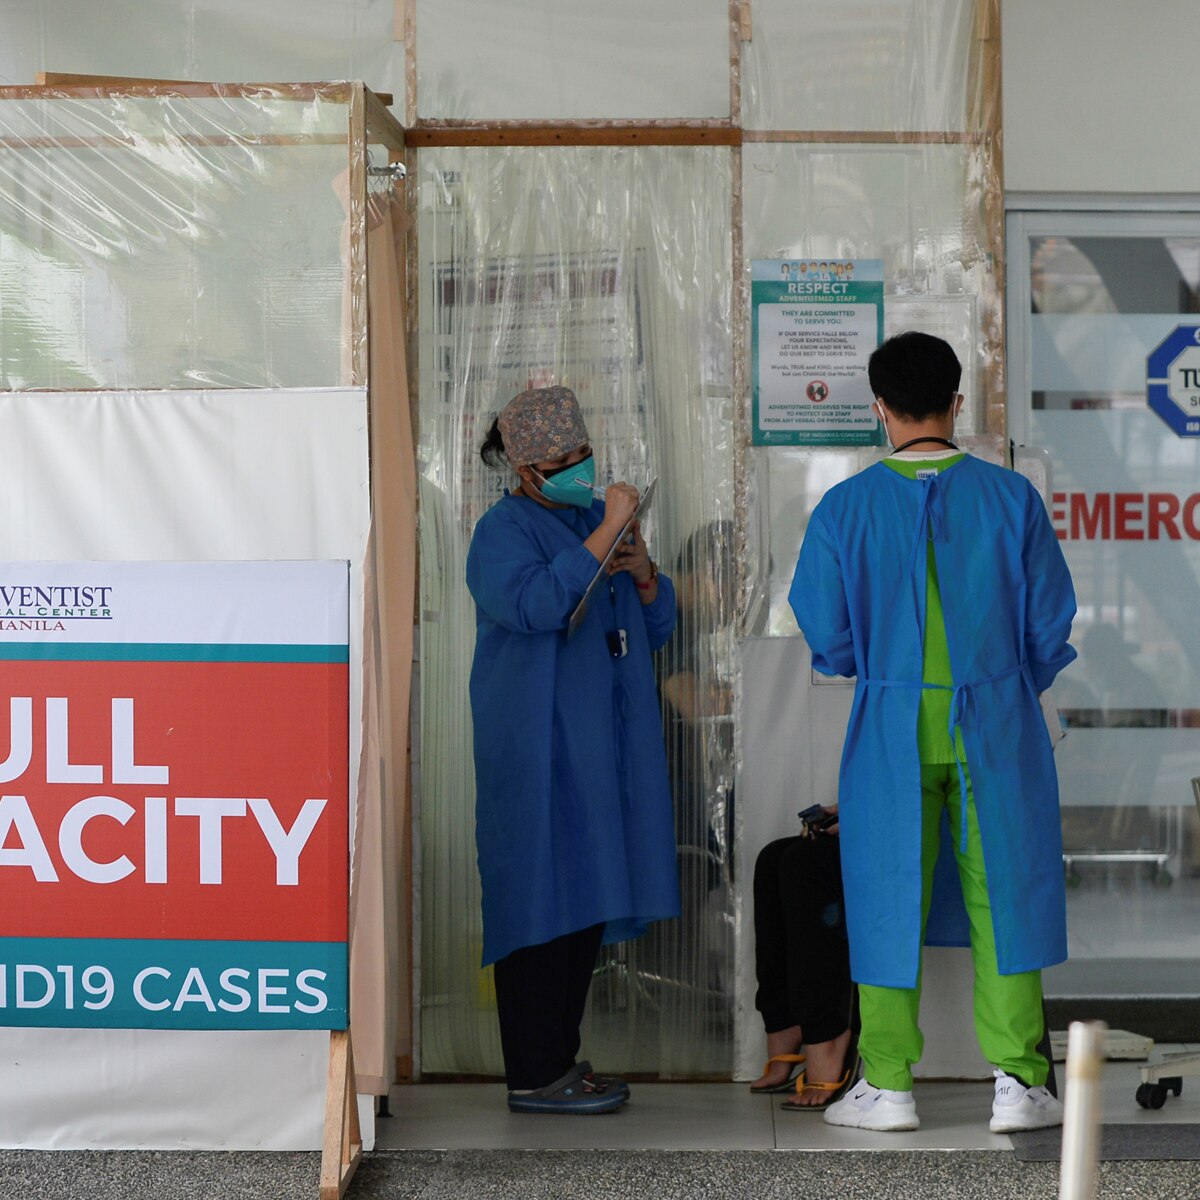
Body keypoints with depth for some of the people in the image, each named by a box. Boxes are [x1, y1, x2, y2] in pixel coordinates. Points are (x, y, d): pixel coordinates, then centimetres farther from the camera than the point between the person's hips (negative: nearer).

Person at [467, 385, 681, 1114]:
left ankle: (563, 1059, 16)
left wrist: (644, 574, -1)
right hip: (537, 748, -8)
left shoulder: (594, 520, 18)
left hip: (601, 748, 8)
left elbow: (657, 626, 19)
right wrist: (605, 534, -23)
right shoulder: (504, 532, -5)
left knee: (587, 902, 9)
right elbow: (538, 604, -25)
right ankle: (535, 1075, -5)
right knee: (543, 896, -8)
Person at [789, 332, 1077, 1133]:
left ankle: (888, 1085, 12)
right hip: (996, 728, 0)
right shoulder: (1011, 497, -5)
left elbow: (827, 637, -2)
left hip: (892, 728, 0)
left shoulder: (846, 508, -6)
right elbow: (1052, 624, 0)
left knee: (889, 894, 8)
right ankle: (1019, 1083, 7)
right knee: (1004, 893, 7)